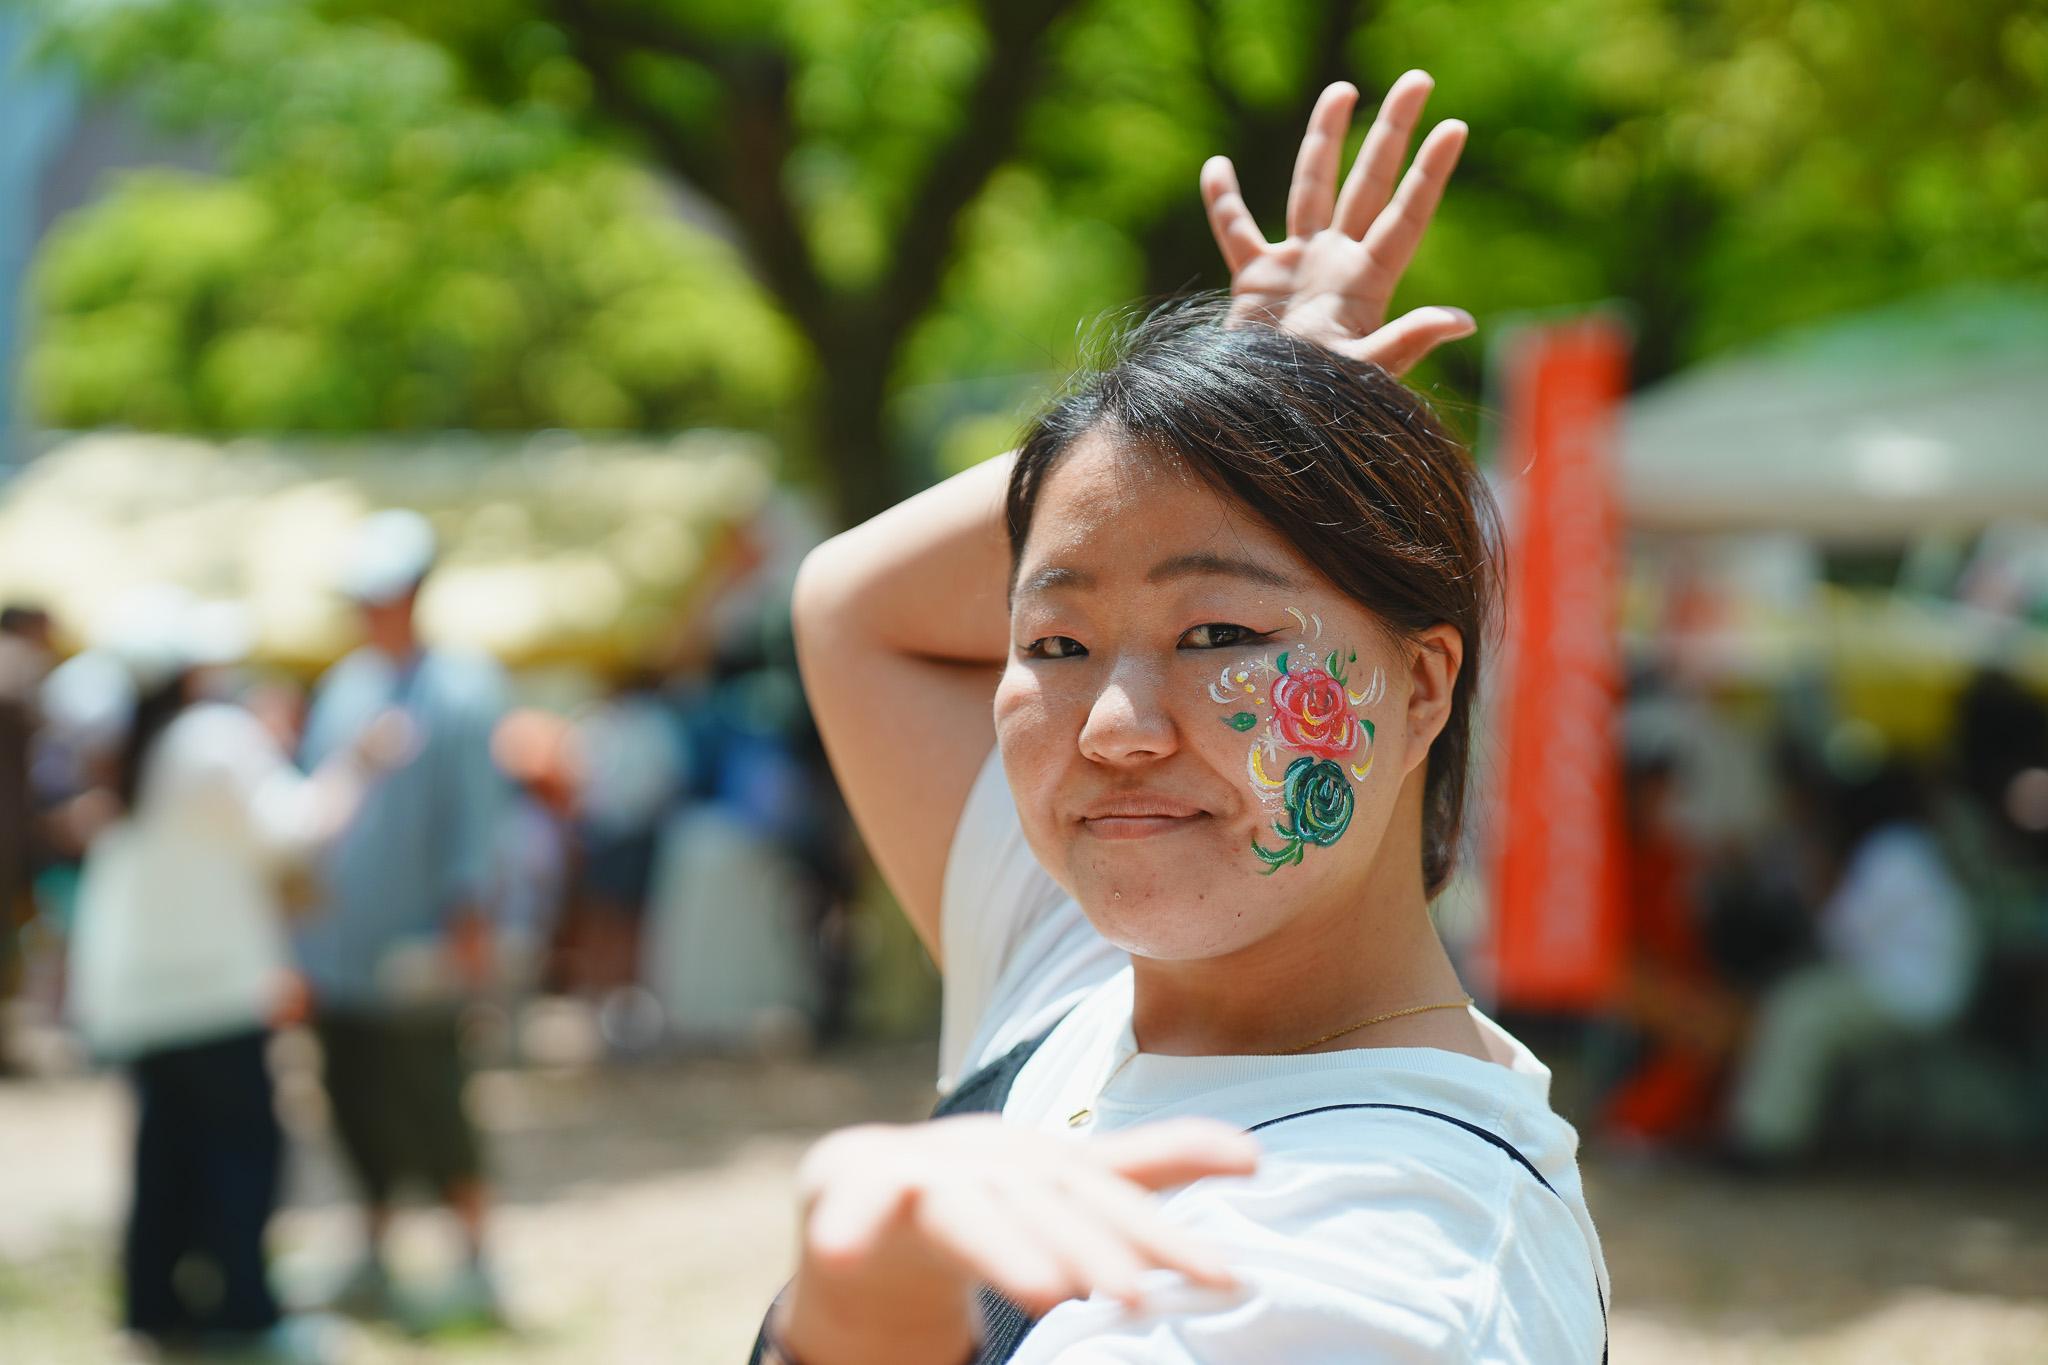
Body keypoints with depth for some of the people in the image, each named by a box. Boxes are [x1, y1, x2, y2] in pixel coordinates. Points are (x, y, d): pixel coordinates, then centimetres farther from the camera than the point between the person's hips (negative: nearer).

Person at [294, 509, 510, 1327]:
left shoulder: (460, 687, -4)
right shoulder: (342, 686, 14)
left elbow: (476, 811, -7)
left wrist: (467, 916, -13)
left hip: (414, 947, -6)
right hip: (337, 945, 6)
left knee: (427, 1106, -6)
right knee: (356, 1105, 10)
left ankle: (476, 1268, 3)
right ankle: (373, 1264, 21)